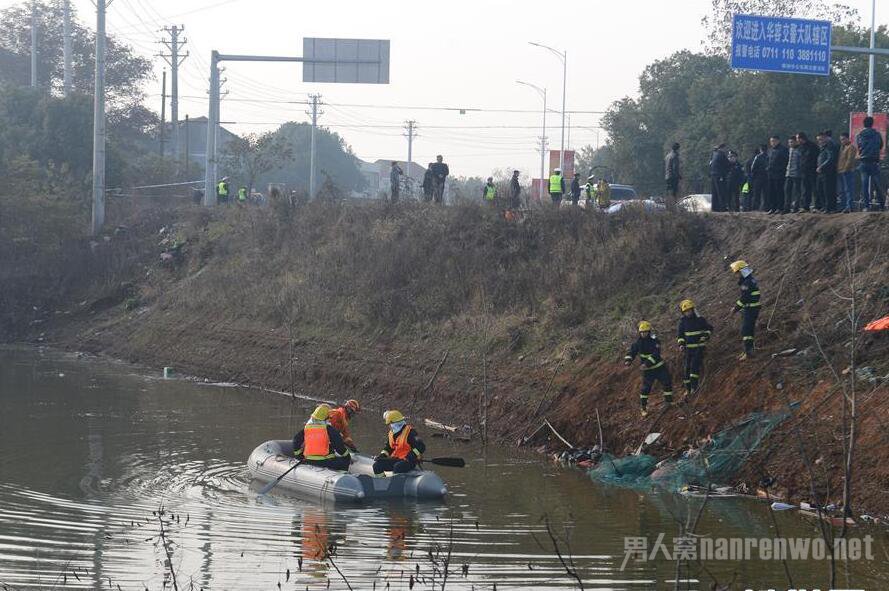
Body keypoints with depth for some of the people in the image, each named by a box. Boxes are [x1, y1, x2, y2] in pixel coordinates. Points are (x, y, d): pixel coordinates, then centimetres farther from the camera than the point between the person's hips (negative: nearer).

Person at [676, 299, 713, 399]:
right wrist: (681, 344, -7)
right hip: (689, 348, 4)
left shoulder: (700, 319, -9)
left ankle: (694, 386, -16)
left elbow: (709, 328, 4)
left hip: (700, 347, -4)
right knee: (687, 368, 3)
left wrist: (705, 336, -15)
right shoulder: (683, 321, 0)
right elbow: (679, 334, 10)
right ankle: (688, 389, 14)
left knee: (695, 365, -20)